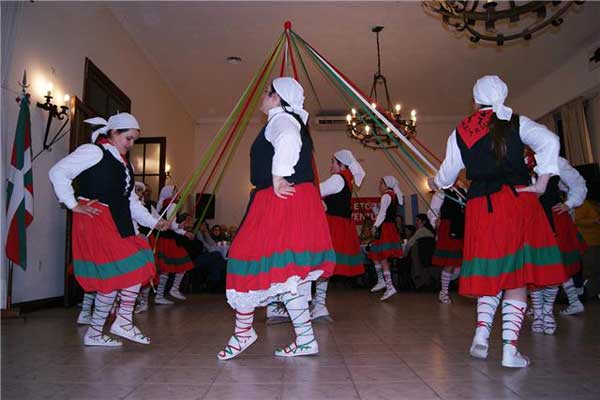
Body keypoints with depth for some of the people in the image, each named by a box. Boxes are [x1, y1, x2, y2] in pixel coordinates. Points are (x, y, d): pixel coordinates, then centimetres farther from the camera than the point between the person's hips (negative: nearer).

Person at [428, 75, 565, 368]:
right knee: (517, 276, 2)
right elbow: (549, 141, -11)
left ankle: (481, 332, 3)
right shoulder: (516, 123, 5)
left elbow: (448, 173, 14)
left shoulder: (460, 132, 8)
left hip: (480, 205, 2)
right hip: (517, 200, -1)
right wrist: (541, 183, -6)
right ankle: (510, 348, 0)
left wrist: (435, 183, 35)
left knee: (492, 272, 14)